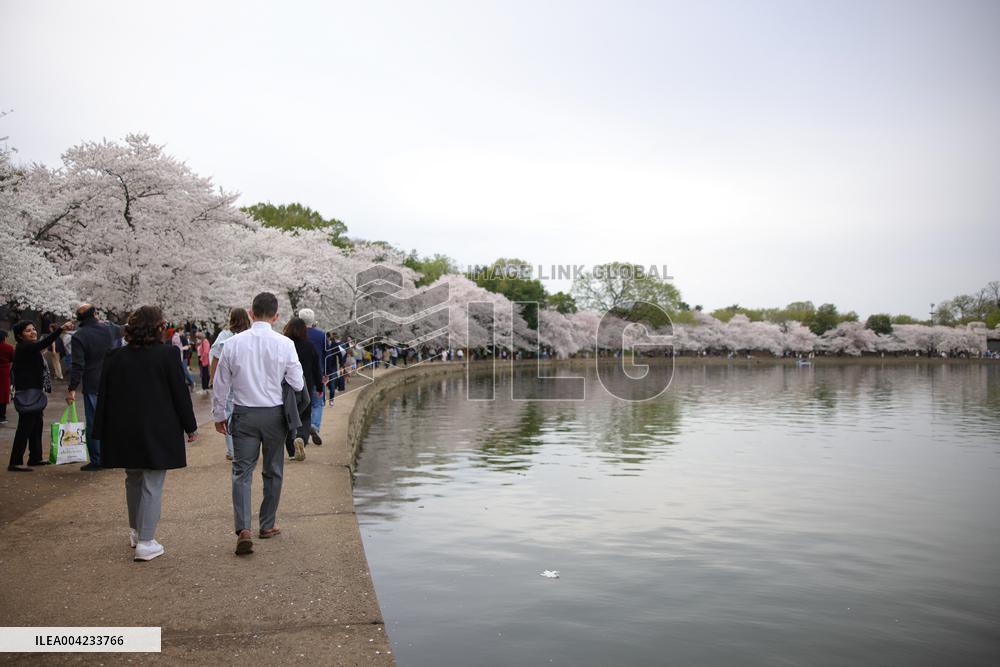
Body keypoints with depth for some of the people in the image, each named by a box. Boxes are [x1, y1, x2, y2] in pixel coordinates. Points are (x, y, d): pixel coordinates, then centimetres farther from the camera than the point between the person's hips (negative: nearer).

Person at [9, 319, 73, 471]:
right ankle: (15, 463, -5)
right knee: (25, 427, -9)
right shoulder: (23, 348, -15)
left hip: (34, 393, 10)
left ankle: (35, 458, 23)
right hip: (27, 394, -10)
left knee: (36, 425, 14)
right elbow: (43, 344, -34)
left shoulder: (30, 348, 16)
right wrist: (61, 329, -45)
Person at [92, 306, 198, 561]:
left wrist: (102, 432, 12)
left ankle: (136, 531, 37)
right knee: (152, 485, 2)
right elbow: (180, 393, -8)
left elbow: (104, 396, 5)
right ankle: (145, 542, 2)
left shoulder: (115, 357, 2)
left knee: (133, 480, 22)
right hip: (158, 431, -5)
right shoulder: (166, 354, -11)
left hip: (123, 432, 5)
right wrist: (190, 427, 2)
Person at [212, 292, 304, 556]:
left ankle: (243, 529, -10)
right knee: (273, 472, 14)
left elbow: (221, 383, 3)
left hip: (244, 415, 1)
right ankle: (267, 526, 25)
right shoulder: (284, 344, -9)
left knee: (242, 472, 4)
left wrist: (219, 415, 16)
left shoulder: (233, 343, -4)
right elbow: (298, 384, -6)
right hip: (274, 414, 0)